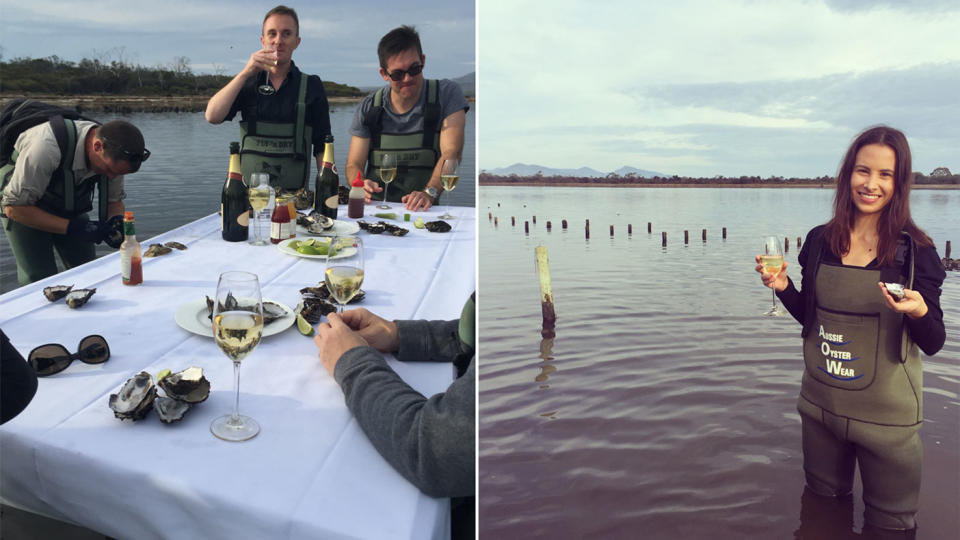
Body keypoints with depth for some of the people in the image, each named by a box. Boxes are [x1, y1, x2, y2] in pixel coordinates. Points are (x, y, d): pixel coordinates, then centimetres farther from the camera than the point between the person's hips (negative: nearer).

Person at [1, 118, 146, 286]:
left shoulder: (113, 154, -21)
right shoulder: (46, 146, -39)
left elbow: (115, 200, -4)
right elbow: (14, 208, -31)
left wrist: (116, 221, -26)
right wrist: (73, 228, -36)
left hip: (70, 209, 5)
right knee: (40, 280, -13)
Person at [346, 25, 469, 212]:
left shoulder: (447, 93, 1)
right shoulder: (369, 107, 8)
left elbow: (451, 152, -11)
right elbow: (354, 164, 8)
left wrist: (429, 193, -29)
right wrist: (361, 186, -17)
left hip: (423, 213, -2)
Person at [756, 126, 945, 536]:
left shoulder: (915, 251, -12)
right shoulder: (819, 241, -3)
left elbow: (933, 343, -9)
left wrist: (918, 311, -30)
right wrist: (783, 287, -10)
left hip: (885, 417, -3)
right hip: (820, 405, 4)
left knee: (888, 526, 15)